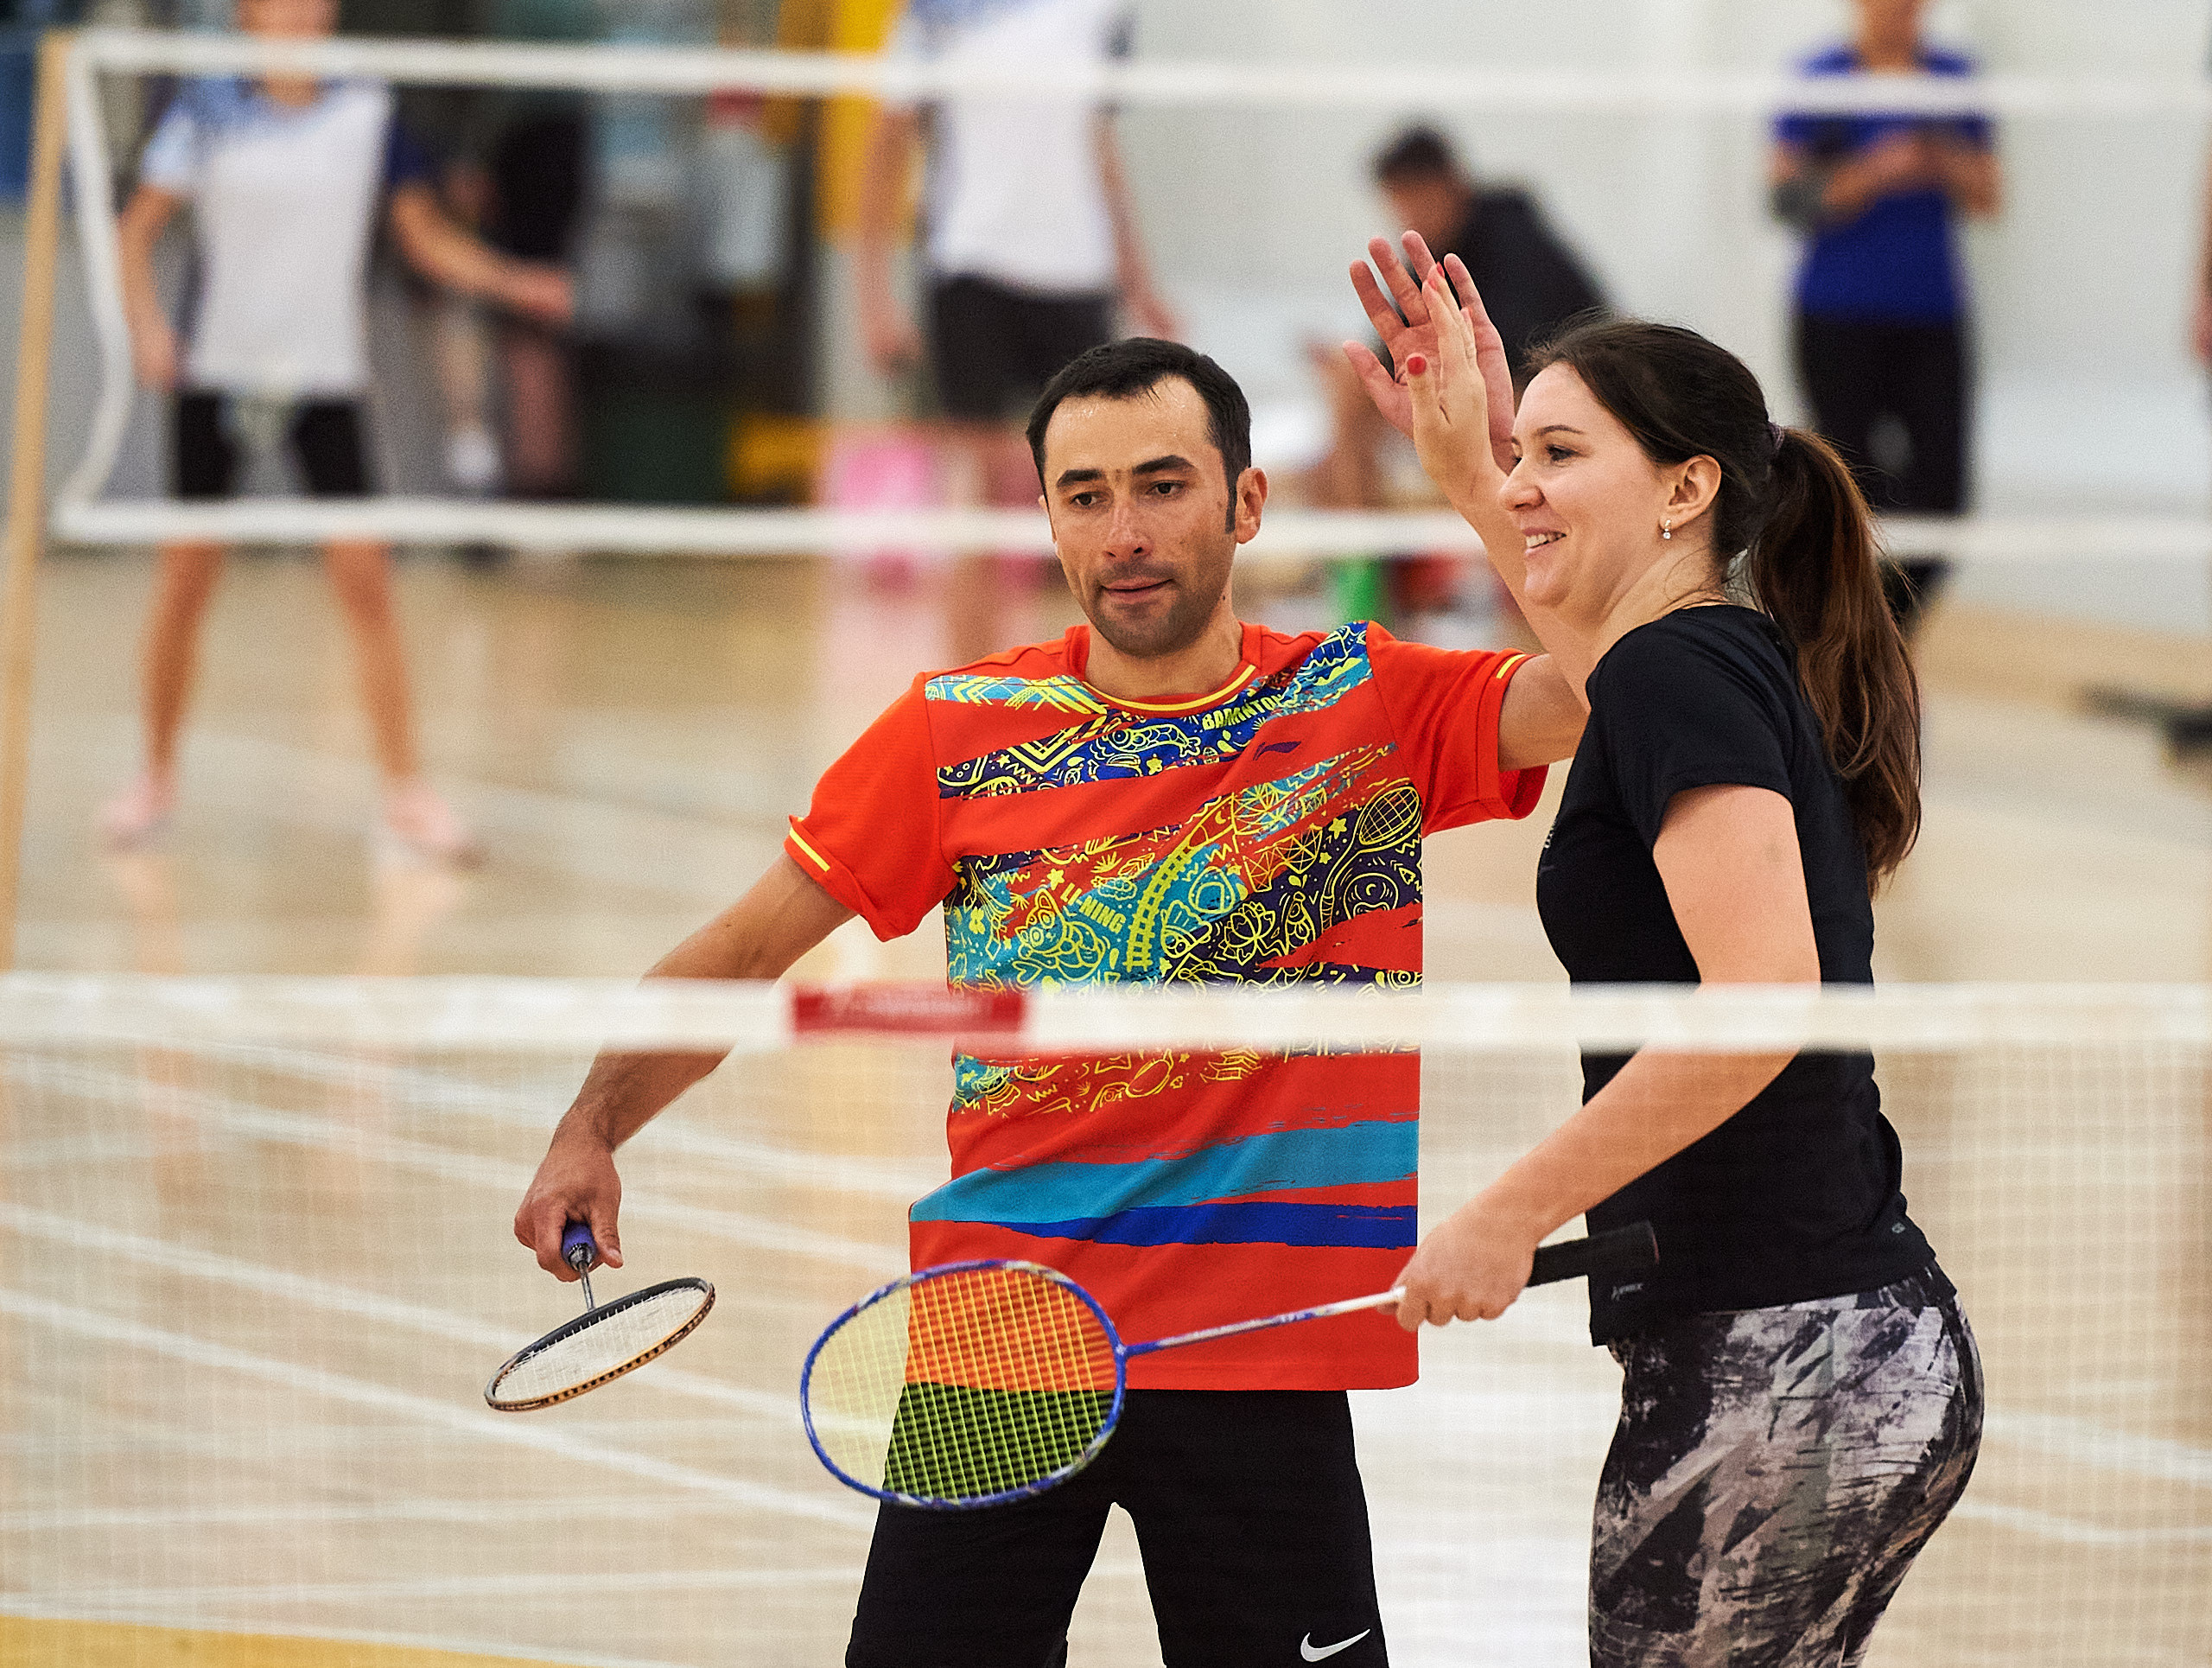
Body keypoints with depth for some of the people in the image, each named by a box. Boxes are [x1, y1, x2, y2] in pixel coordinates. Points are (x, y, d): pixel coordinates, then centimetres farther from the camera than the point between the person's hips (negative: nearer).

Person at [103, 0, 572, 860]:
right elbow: (140, 225, 0)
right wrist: (146, 321, -15)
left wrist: (510, 281, -9)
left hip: (325, 376, 0)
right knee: (185, 579, 2)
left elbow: (426, 235, 7)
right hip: (219, 369, 0)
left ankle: (404, 794, -4)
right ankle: (156, 778, 19)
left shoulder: (365, 113, 2)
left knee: (365, 579, -8)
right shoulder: (209, 107, -2)